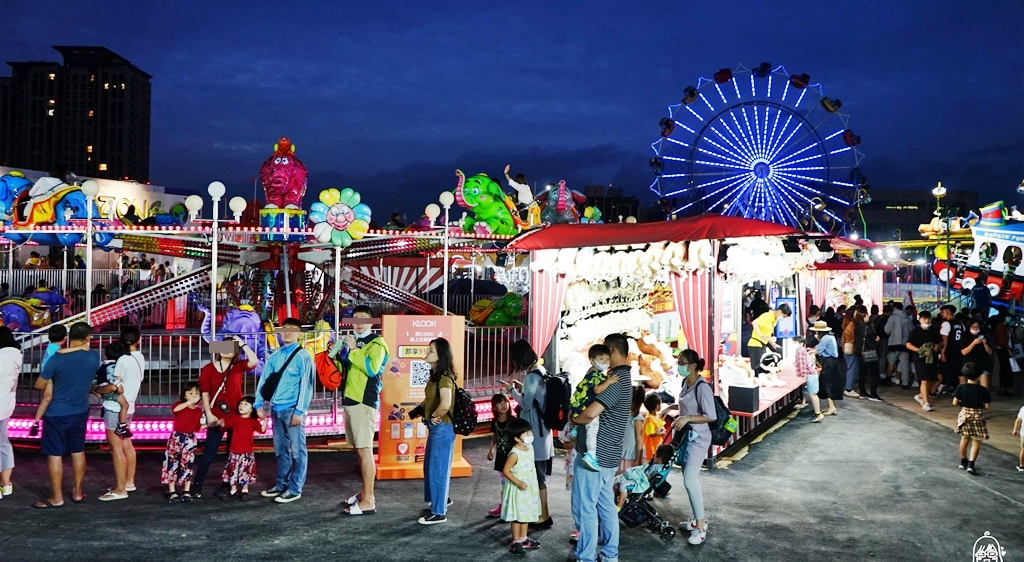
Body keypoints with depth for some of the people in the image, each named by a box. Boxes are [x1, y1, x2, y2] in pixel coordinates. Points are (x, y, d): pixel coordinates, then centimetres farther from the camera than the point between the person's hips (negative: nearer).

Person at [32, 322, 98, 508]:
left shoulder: (57, 359, -18)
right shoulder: (94, 358, -7)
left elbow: (39, 385, -6)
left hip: (56, 413, -4)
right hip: (80, 412, 4)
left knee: (54, 454, 4)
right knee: (78, 451, 16)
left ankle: (56, 497, 10)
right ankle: (77, 492, 24)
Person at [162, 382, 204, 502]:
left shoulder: (199, 411, 6)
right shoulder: (180, 405, -4)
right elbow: (174, 409, -30)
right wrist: (189, 402, -37)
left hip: (190, 440, 2)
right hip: (176, 438, -2)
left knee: (187, 465, 5)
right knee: (172, 464, 1)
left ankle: (186, 491, 14)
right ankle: (172, 492, 9)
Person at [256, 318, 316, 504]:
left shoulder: (303, 356, -6)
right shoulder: (274, 356, 11)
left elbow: (306, 384, -10)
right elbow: (264, 380, 13)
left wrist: (299, 411, -15)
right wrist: (259, 404, 5)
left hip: (292, 409, -6)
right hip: (276, 409, 6)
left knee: (297, 450, 0)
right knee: (280, 449, 14)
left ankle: (295, 489, 6)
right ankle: (281, 485, 24)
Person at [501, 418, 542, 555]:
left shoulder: (530, 447, 1)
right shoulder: (515, 454, -25)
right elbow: (505, 471, -23)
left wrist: (535, 485, 17)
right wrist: (519, 483, -26)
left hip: (530, 488, 8)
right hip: (518, 489, -8)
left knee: (526, 514, 18)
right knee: (517, 516, 3)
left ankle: (523, 539, 31)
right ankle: (515, 542, 14)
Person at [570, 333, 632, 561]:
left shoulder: (616, 380, -20)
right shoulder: (622, 377, 13)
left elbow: (591, 413, -30)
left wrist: (574, 418, -10)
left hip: (594, 454, -10)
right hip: (607, 454, 10)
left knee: (585, 508, -2)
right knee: (606, 505, 17)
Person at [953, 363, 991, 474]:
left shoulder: (961, 388, -8)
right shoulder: (983, 390, -12)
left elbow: (955, 402, -9)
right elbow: (987, 406, -10)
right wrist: (980, 405, 10)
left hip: (964, 415, 2)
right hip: (978, 417, -2)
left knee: (964, 439, 18)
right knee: (976, 442, 5)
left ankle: (963, 462, 30)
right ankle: (970, 464, -4)